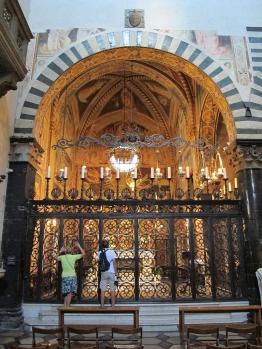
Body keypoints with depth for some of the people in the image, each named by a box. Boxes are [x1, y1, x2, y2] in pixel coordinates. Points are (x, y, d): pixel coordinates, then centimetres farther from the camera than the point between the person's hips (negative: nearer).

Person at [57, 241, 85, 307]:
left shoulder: (62, 257, 5)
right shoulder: (73, 257, -1)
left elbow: (57, 258, 29)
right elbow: (83, 253, 8)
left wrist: (61, 251, 30)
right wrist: (79, 246, 15)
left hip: (64, 276, 4)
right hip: (72, 276, -4)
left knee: (66, 293, 10)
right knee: (70, 293, -5)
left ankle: (65, 306, 10)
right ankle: (67, 306, -13)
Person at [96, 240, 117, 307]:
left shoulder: (99, 252, 2)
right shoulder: (112, 252, -6)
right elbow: (114, 263, -9)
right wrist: (116, 273, -5)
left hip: (103, 273, 2)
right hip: (112, 272, -2)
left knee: (102, 290, 9)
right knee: (112, 290, 7)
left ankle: (102, 305, 11)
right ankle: (113, 305, 10)